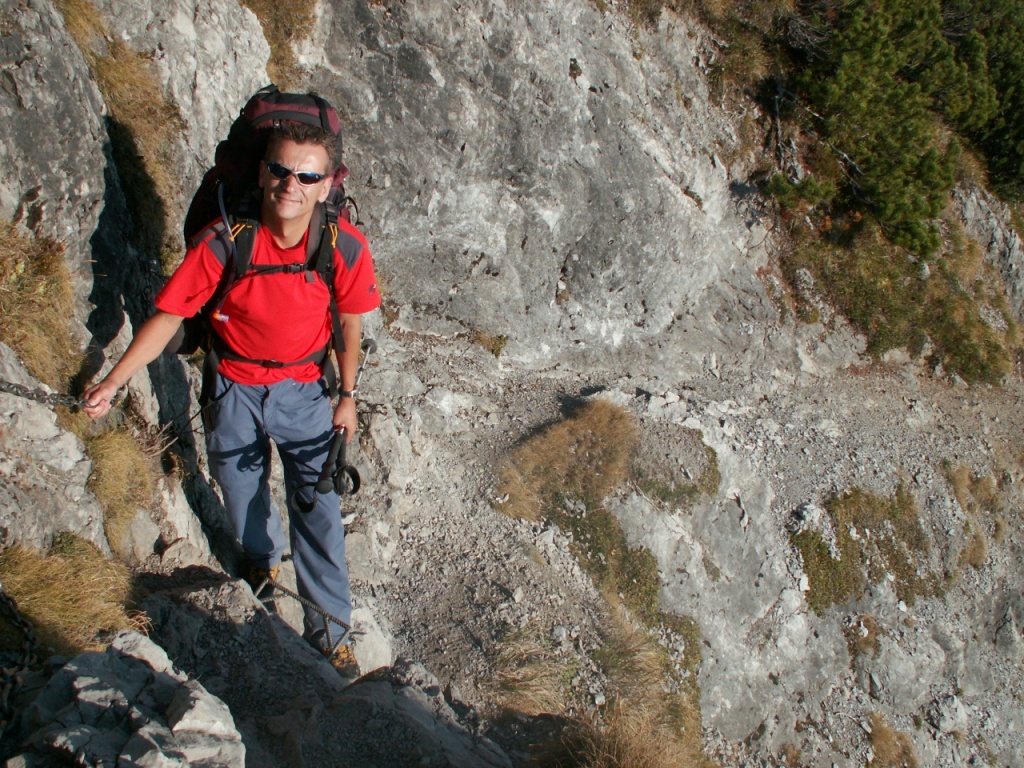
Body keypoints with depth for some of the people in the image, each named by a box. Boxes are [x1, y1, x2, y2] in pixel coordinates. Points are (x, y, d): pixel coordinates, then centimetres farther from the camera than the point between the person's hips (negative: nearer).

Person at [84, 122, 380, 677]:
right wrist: (111, 383, -19)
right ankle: (264, 557, 54)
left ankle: (328, 623, 19)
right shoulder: (224, 244, -23)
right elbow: (168, 315, -15)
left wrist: (348, 396, 3)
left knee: (317, 505, 1)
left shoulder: (345, 249, -20)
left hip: (303, 389, 0)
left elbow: (349, 324, -4)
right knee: (241, 493, 19)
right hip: (235, 388, 1)